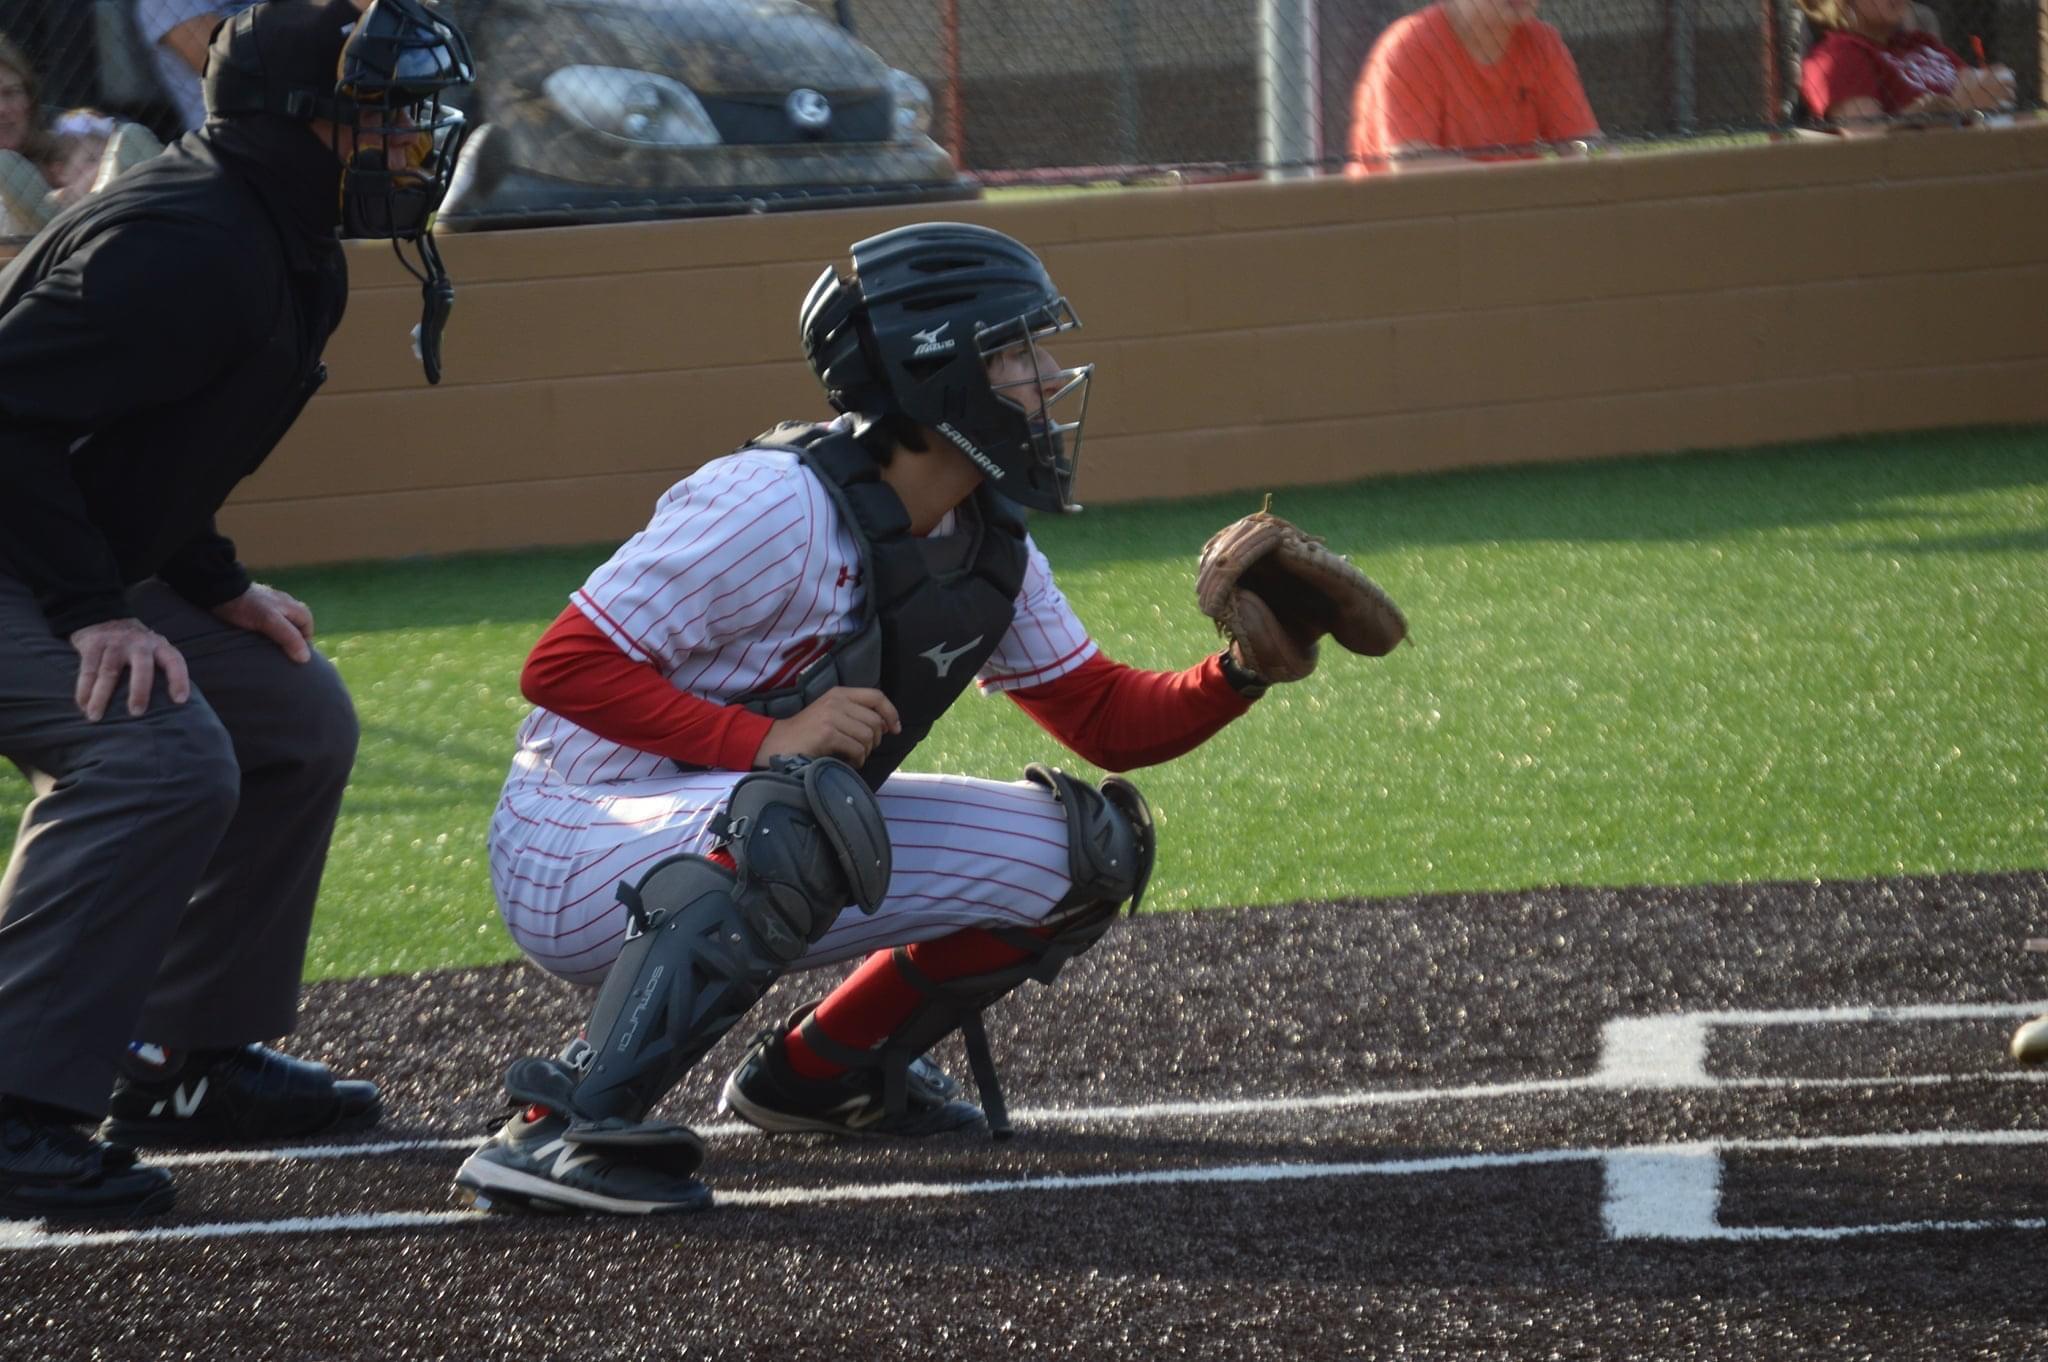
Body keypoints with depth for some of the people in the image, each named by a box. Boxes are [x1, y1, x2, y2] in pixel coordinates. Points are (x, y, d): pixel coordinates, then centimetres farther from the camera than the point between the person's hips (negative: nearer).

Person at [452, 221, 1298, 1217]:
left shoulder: (991, 548, 2)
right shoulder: (783, 504, -23)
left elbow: (1111, 721, 9)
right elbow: (564, 669, -24)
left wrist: (1242, 673, -10)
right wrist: (768, 740, -33)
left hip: (761, 851, 8)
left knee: (1084, 850, 2)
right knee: (801, 814, -41)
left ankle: (821, 1073, 15)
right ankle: (562, 1127, -37)